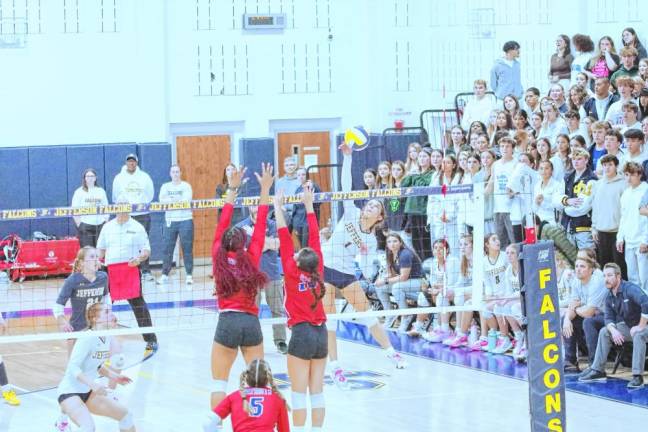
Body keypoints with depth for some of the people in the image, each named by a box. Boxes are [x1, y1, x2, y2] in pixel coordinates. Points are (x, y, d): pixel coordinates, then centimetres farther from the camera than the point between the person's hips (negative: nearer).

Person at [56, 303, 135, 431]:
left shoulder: (107, 339, 3)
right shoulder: (88, 339, -22)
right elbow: (73, 367, -29)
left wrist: (114, 376, 11)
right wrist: (93, 384, -39)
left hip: (87, 392, 9)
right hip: (69, 392, -9)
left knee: (125, 415, 13)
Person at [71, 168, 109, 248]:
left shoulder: (101, 191, 13)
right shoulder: (79, 192, 3)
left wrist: (106, 222, 6)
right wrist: (79, 224, -5)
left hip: (100, 225, 3)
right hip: (85, 226, -3)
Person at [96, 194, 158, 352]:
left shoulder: (137, 227, 5)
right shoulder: (108, 227, 15)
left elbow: (147, 250, 5)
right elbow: (101, 249, 23)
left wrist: (139, 259, -16)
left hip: (131, 269, -4)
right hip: (110, 270, 4)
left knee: (137, 302, -12)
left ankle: (151, 339, -10)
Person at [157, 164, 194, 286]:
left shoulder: (186, 186, 5)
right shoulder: (165, 186, 12)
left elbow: (187, 200, -10)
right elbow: (161, 200, -5)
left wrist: (169, 200, -12)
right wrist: (179, 200, -16)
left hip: (185, 220, -2)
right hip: (170, 220, 2)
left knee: (187, 248, -3)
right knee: (167, 248, 1)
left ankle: (189, 274, 2)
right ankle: (165, 274, 7)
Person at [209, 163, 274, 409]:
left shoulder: (219, 257, 0)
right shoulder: (251, 258, 1)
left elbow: (222, 225, 7)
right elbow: (261, 225, 6)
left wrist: (232, 189, 11)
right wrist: (265, 190, 9)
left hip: (227, 322, -1)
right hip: (251, 322, 1)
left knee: (219, 383, 5)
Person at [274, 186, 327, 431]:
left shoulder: (293, 272, -9)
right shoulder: (318, 270, 1)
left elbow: (284, 237, -6)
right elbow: (315, 236, 8)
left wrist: (278, 207, 0)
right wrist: (308, 205, 15)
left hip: (302, 333, -5)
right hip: (321, 333, 5)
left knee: (299, 394, -2)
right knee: (317, 393, 7)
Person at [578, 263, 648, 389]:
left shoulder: (629, 289, -22)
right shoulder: (609, 297, 4)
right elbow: (609, 318, 3)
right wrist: (613, 331, -20)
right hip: (627, 326, 8)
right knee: (604, 332, 2)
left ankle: (637, 376, -40)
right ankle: (598, 371, 4)